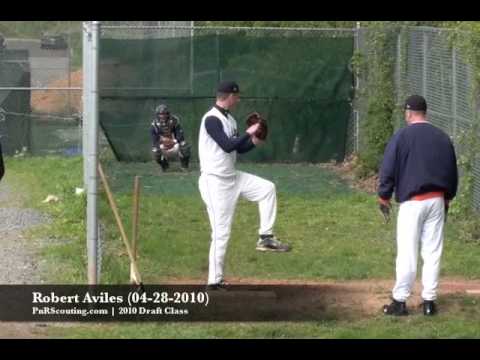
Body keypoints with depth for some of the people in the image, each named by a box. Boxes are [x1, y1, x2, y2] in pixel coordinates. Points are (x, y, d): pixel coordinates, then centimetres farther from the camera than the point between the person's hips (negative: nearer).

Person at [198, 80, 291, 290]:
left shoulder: (229, 120, 11)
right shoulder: (211, 119, -17)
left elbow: (238, 148, 19)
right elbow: (227, 146, -26)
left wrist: (253, 142, 0)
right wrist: (249, 133, -16)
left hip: (232, 177, 9)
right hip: (215, 181, -9)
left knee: (267, 188, 6)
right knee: (221, 232, -8)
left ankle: (265, 238, 8)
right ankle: (214, 280, -2)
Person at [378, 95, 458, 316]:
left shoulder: (401, 137, -7)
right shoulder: (442, 137, 7)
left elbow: (388, 169, -7)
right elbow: (452, 171, 15)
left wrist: (384, 196, 4)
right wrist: (448, 197, 25)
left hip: (412, 202, -4)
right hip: (437, 200, 4)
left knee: (407, 253, -1)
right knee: (433, 252, 8)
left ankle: (400, 301, 1)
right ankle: (429, 301, 10)